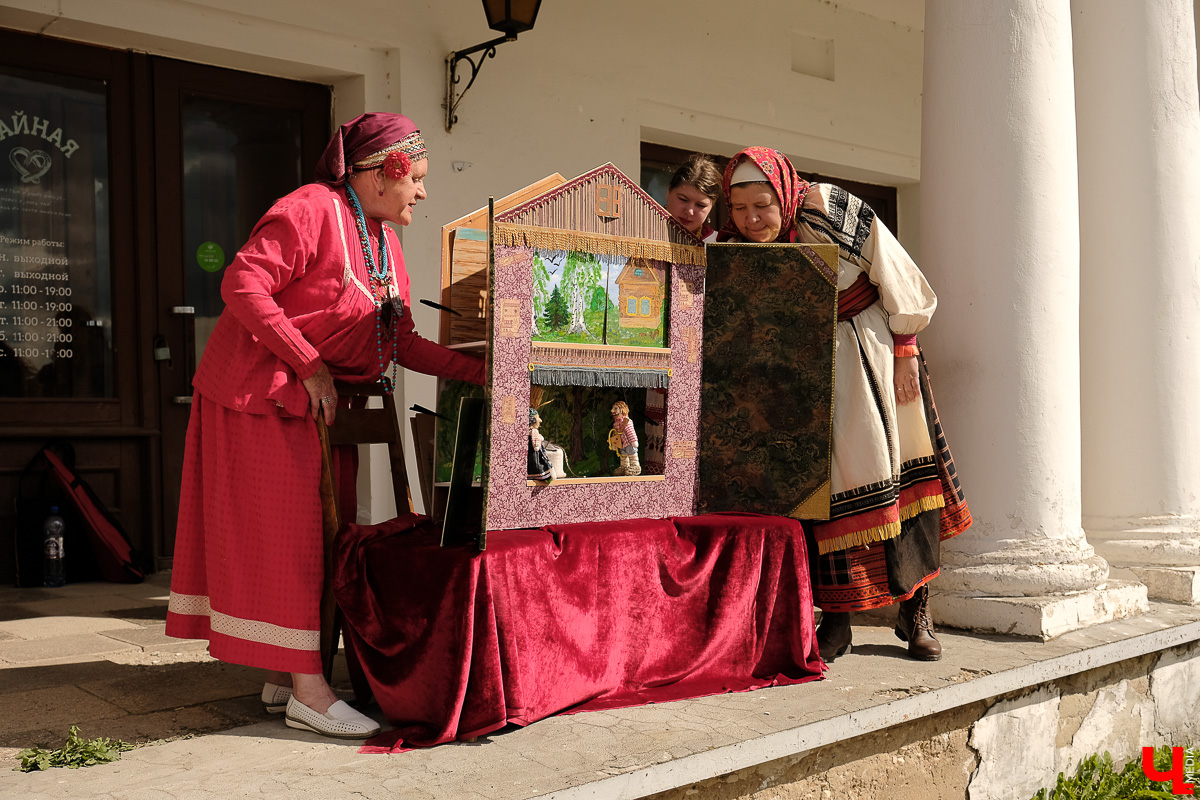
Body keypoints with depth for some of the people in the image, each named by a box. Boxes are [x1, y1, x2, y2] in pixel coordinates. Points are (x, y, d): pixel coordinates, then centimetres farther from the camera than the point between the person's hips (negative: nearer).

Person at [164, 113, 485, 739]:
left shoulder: (384, 240, 12)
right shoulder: (311, 211, -15)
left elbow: (401, 343, 10)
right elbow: (242, 285, -24)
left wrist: (476, 371, 1)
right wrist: (309, 365, -24)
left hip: (321, 405, 9)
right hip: (263, 394, -9)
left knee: (311, 535, 9)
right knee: (285, 534, -7)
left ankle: (282, 678, 18)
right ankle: (305, 692, -2)